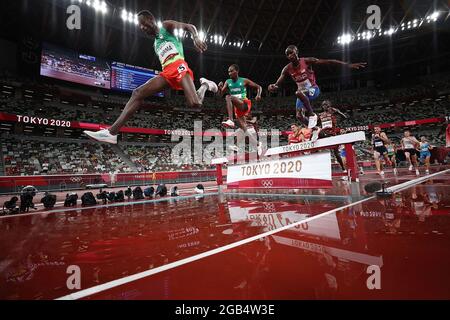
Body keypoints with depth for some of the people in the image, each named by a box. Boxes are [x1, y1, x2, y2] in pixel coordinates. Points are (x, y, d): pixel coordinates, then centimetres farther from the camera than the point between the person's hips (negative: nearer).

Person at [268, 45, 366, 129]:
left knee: (298, 93, -37)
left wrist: (348, 65, -23)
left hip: (313, 89, -5)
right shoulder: (287, 69, -6)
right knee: (299, 116, -4)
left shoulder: (306, 61, -15)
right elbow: (277, 84, -9)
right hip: (302, 92, 5)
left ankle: (312, 115, -22)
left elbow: (328, 61, -17)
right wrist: (273, 87, -36)